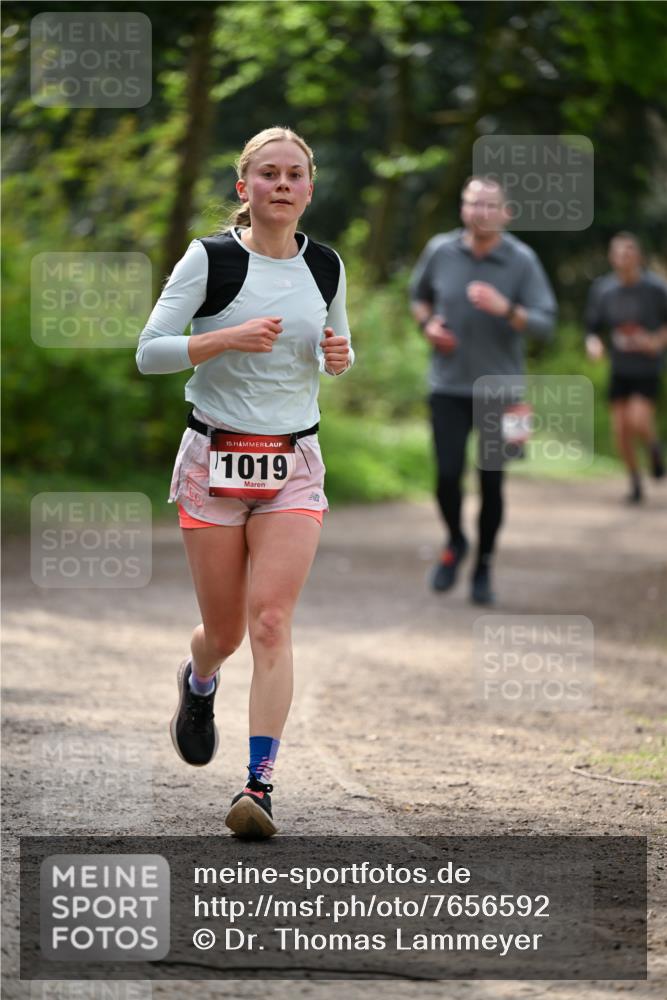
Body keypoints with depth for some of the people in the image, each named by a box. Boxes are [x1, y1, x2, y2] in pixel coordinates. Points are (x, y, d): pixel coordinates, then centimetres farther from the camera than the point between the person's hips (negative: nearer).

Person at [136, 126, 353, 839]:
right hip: (214, 460, -2)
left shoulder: (326, 266, 6)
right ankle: (198, 680, 44)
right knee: (225, 632, 6)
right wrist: (228, 337, -22)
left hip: (294, 467, 2)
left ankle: (258, 787, -16)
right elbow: (149, 353, -8)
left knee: (271, 621, -13)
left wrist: (340, 356, -1)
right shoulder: (210, 258, -5)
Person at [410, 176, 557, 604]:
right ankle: (455, 542, 23)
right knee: (448, 476, -7)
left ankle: (484, 568, 20)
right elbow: (419, 295, 17)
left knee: (492, 481, 2)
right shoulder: (440, 251, -2)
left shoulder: (522, 260, -9)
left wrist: (506, 309, -31)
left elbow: (546, 324, -14)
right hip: (449, 386, 1)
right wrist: (428, 323, -3)